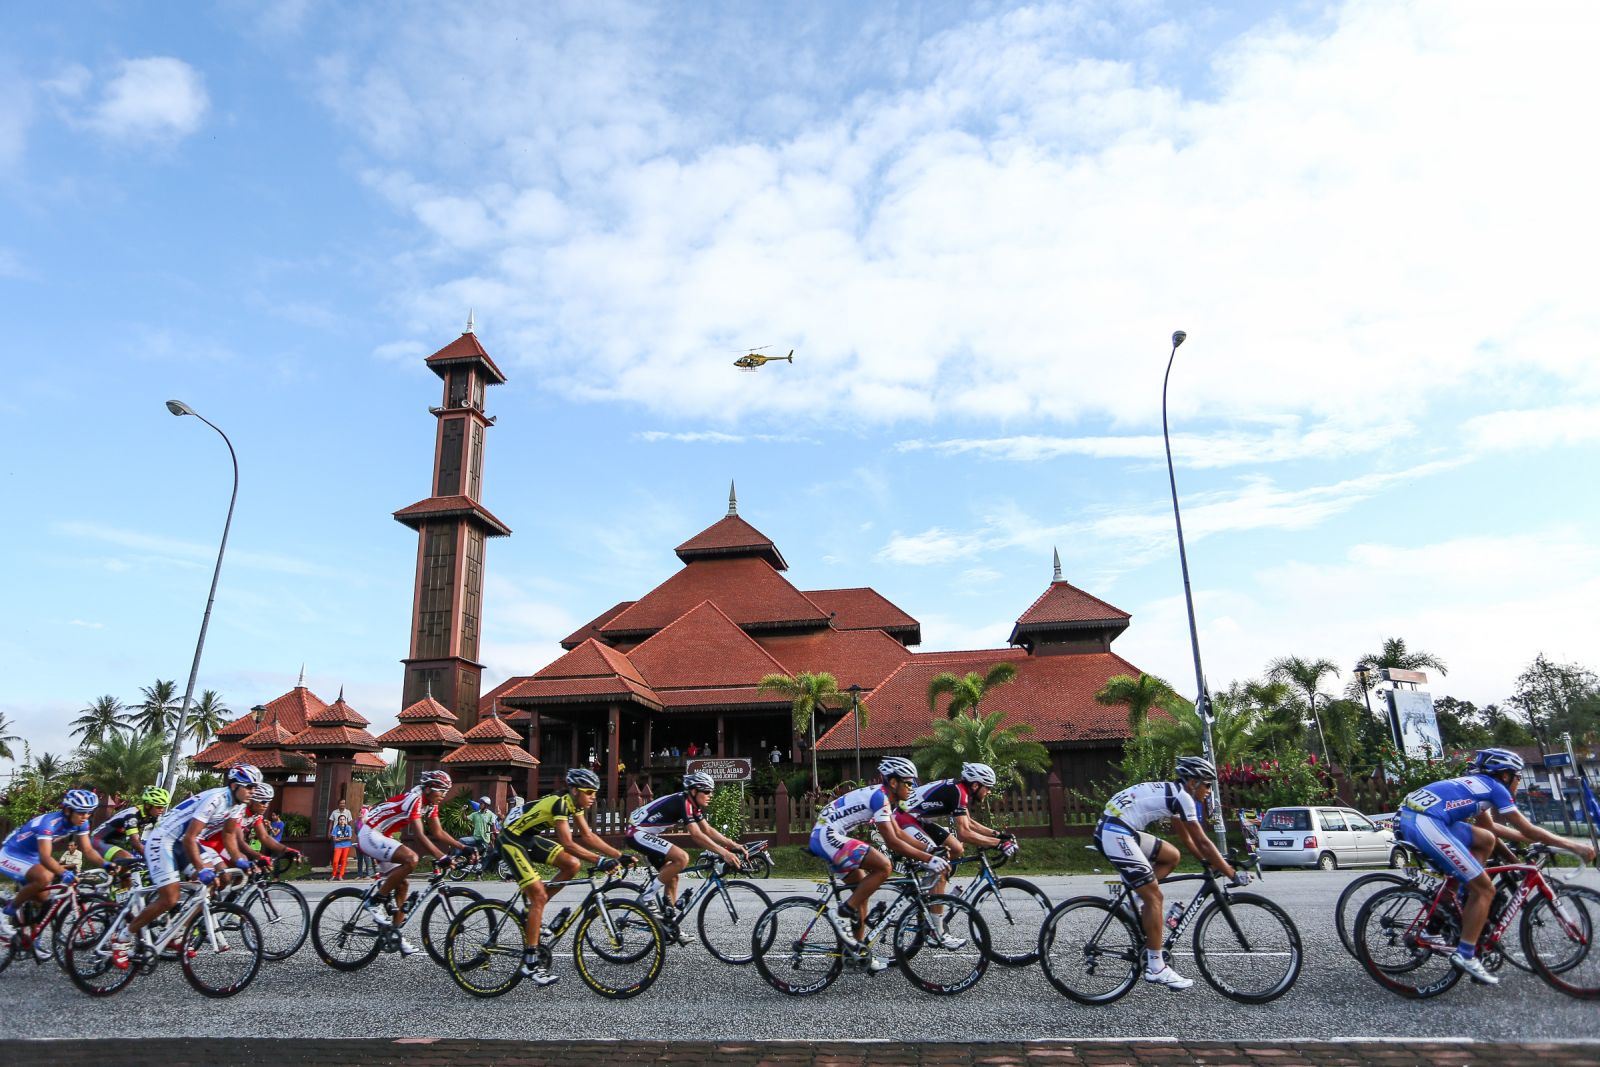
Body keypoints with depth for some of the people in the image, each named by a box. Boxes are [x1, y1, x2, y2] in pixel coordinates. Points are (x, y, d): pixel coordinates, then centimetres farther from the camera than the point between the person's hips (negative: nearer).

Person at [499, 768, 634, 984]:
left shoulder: (574, 804, -1)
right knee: (539, 894, -14)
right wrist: (598, 861, -37)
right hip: (512, 841, -9)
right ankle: (530, 963, -8)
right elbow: (567, 843, -33)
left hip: (530, 839, 9)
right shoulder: (559, 803, -27)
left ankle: (532, 915, 9)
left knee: (572, 865, -3)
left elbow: (588, 836, 1)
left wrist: (619, 856, -5)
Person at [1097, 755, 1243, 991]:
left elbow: (1187, 839, 28)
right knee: (1154, 897, -5)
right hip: (1116, 833, -10)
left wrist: (1210, 863, 26)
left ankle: (1137, 903, 14)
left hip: (1115, 830, 10)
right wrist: (1232, 874, 0)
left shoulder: (1171, 794, 21)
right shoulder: (1182, 796, -7)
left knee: (1172, 856, 19)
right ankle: (1156, 969, 1)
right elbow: (1202, 842, -7)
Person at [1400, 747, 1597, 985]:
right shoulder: (1495, 787, 9)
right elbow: (1527, 829, 11)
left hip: (1408, 818, 9)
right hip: (1428, 825, -9)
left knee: (1486, 840, 25)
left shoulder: (1476, 783, 32)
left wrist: (1530, 838, 48)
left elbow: (1489, 826, 44)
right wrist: (1573, 845, 21)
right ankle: (1465, 955, 5)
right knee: (1486, 889, 5)